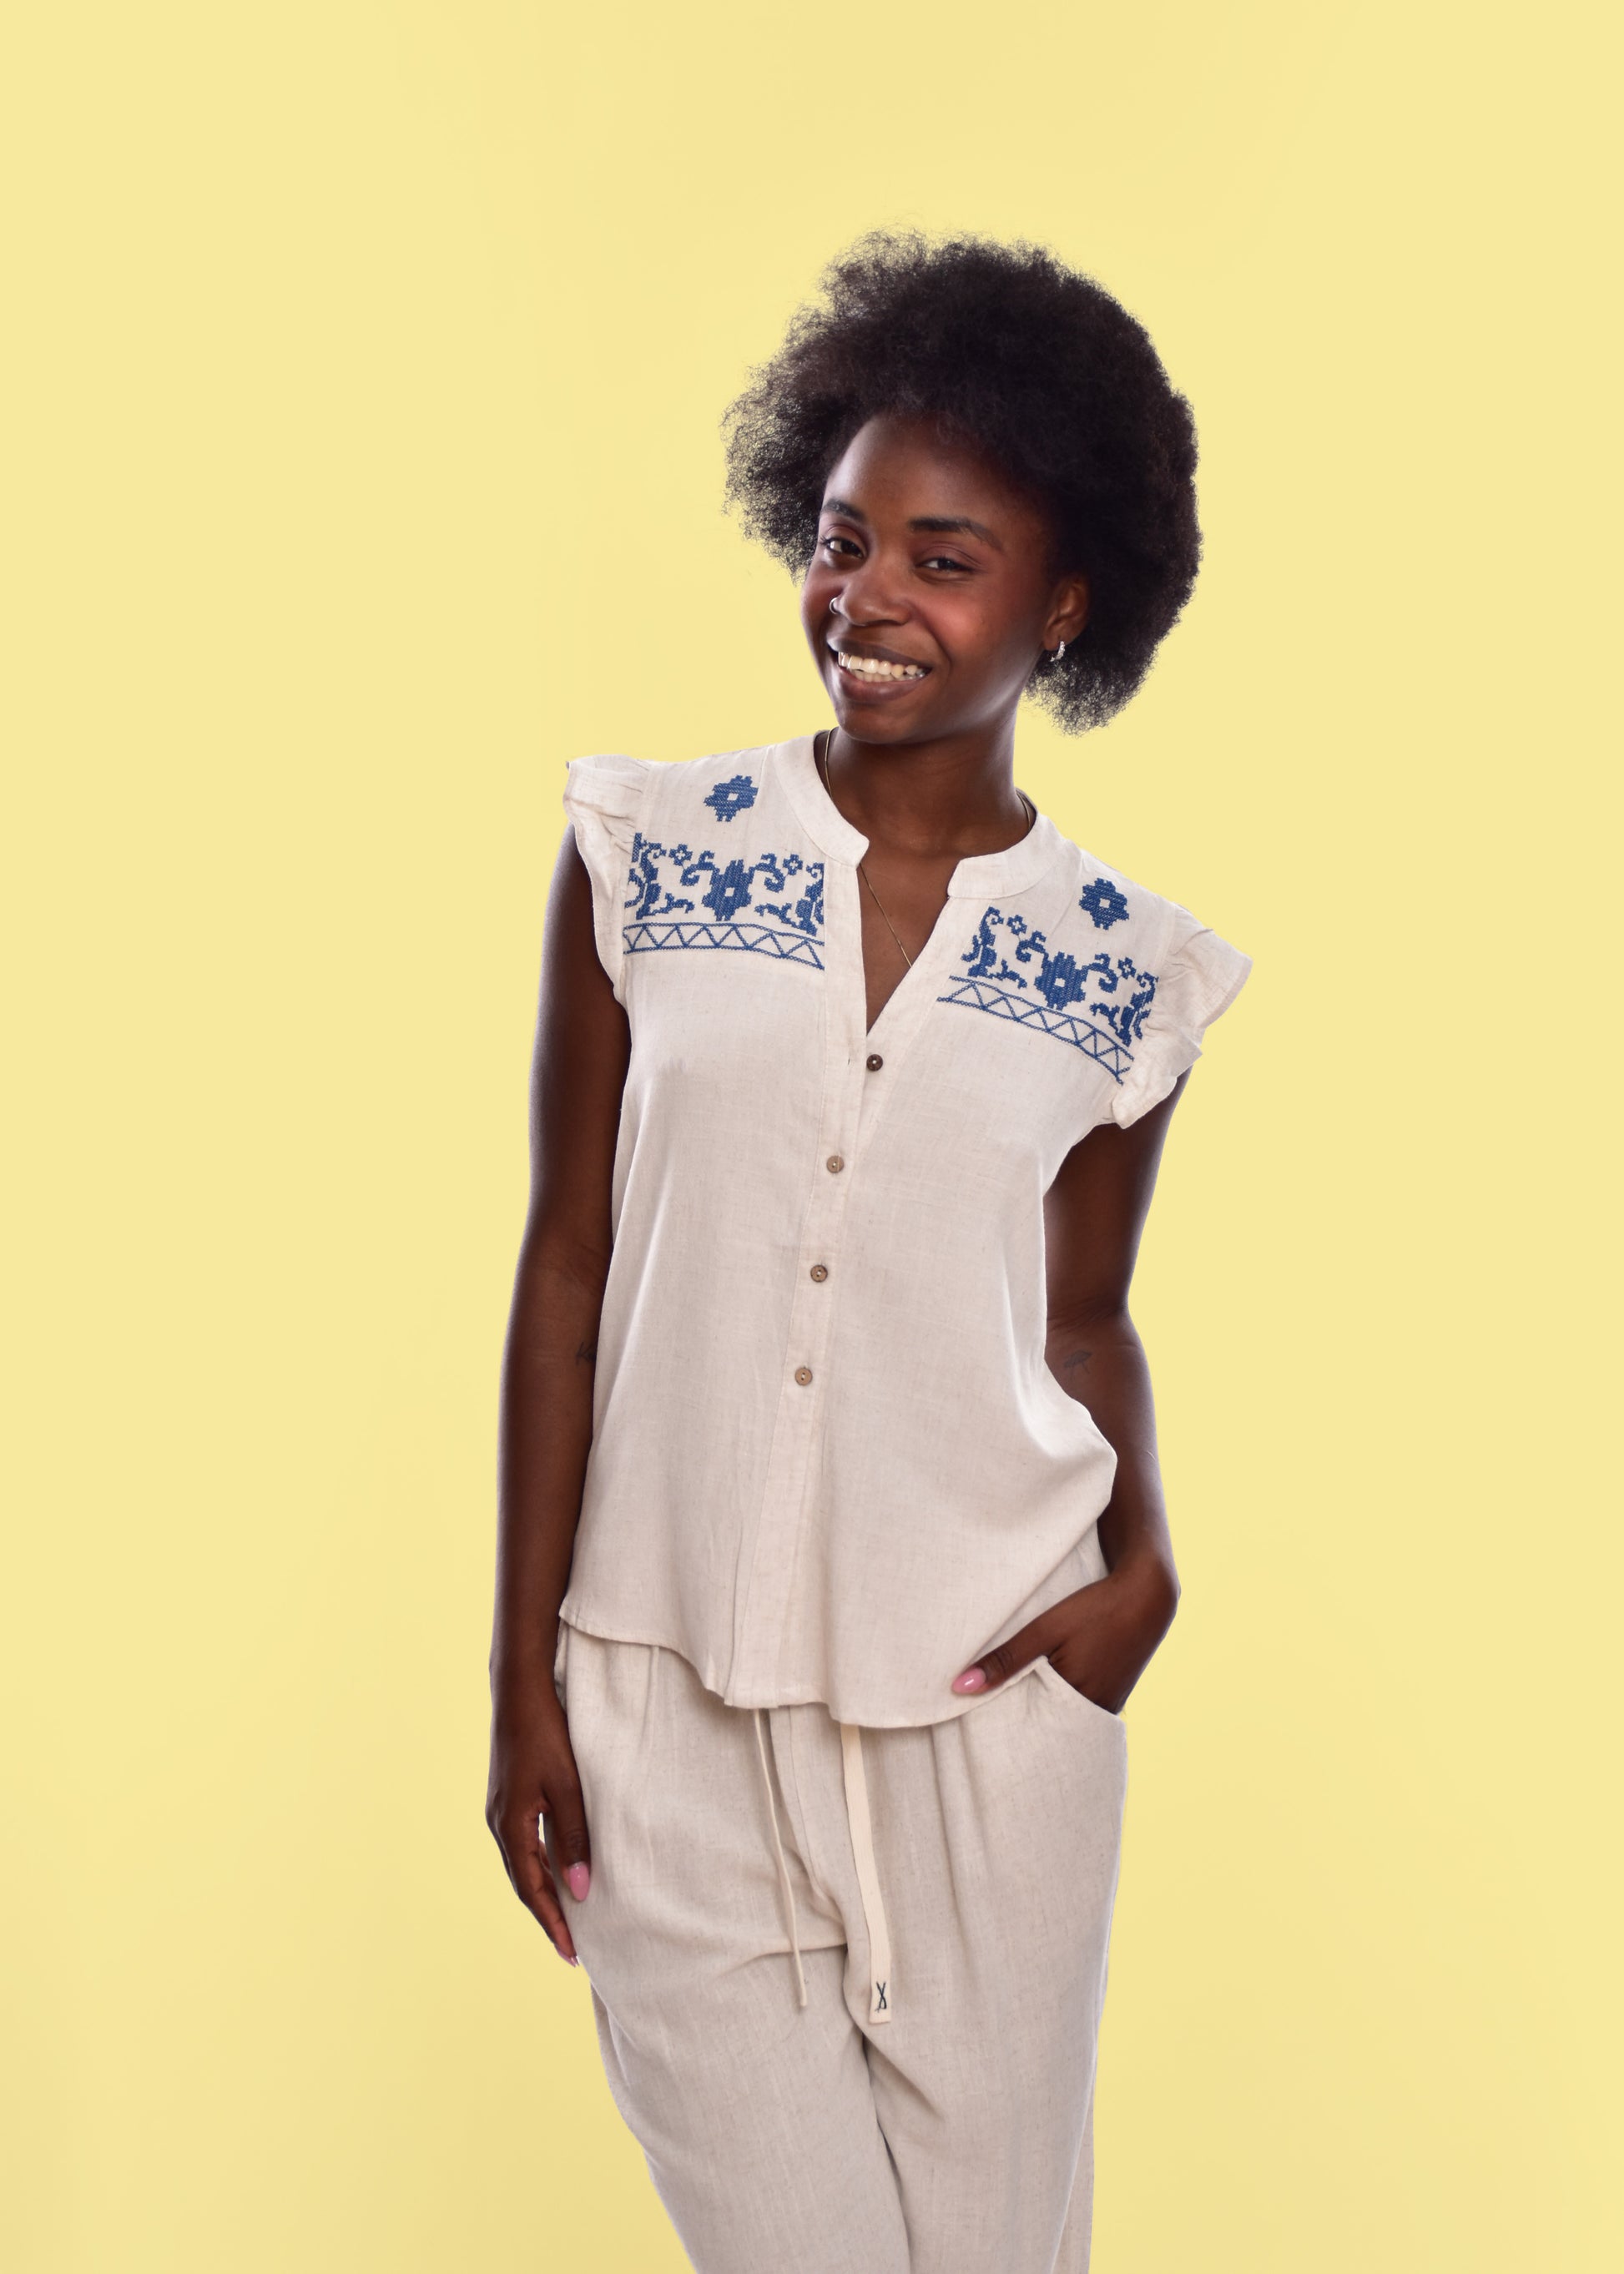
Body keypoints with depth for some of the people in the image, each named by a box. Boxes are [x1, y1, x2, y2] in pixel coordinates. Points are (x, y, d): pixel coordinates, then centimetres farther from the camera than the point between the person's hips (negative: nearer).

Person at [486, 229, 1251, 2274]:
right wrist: (523, 1681, 0)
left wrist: (1141, 1564, -8)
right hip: (666, 1699, 0)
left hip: (988, 1708, 1)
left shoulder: (1129, 974, -1)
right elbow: (566, 1274, 0)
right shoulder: (641, 854, -3)